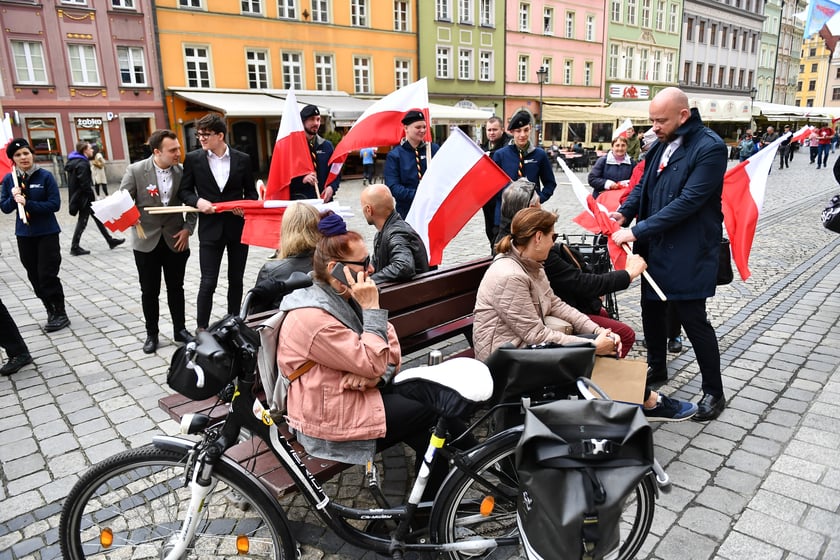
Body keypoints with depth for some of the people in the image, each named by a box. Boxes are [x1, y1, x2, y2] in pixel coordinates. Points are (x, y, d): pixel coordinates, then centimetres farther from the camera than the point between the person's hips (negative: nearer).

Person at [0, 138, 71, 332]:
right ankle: (51, 311, 23)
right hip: (24, 234, 4)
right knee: (34, 276, 9)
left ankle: (60, 314, 9)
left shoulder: (45, 176, -9)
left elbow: (55, 204, -13)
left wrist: (28, 203, -22)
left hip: (47, 233, -4)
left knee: (47, 275, -4)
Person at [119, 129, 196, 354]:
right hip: (146, 240, -1)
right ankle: (152, 334, 24)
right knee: (149, 291, 9)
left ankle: (180, 330, 26)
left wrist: (188, 228, -4)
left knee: (176, 288, 12)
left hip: (175, 240, 1)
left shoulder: (182, 171, -4)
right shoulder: (136, 170, -10)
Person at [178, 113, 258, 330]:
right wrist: (197, 201, -16)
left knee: (236, 280, 12)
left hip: (238, 228, 1)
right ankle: (201, 329, 11)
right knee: (208, 282, -2)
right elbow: (184, 191, 5)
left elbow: (251, 192, 8)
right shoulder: (193, 159, 0)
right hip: (210, 228, -1)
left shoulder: (243, 159, 1)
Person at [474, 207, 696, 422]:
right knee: (601, 348, -10)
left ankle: (649, 401, 10)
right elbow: (536, 335, -24)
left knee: (606, 342, -2)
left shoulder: (529, 265, 5)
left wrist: (599, 331, -5)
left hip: (525, 345, 9)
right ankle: (651, 402, 11)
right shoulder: (509, 277, -26)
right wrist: (593, 345, -19)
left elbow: (555, 304, 7)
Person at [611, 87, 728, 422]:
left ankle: (714, 393, 16)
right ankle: (656, 368, 39)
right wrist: (624, 213, -7)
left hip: (687, 252, -8)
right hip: (655, 246, 8)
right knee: (651, 310, 17)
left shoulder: (710, 147, -17)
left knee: (693, 319, -1)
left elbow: (688, 202, -24)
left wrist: (637, 231, -25)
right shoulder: (662, 144, 8)